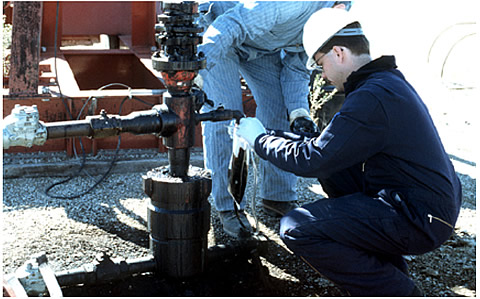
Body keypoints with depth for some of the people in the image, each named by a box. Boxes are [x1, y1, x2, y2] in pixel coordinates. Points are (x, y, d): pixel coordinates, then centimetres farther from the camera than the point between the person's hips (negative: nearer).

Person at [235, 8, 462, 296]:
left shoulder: (374, 96, -20)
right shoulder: (389, 80, 13)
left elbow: (311, 159, -19)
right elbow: (328, 143, 19)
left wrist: (260, 138, -3)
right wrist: (269, 133, 18)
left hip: (420, 220, -10)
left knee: (296, 229, -15)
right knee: (331, 166, 20)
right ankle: (385, 265, 20)